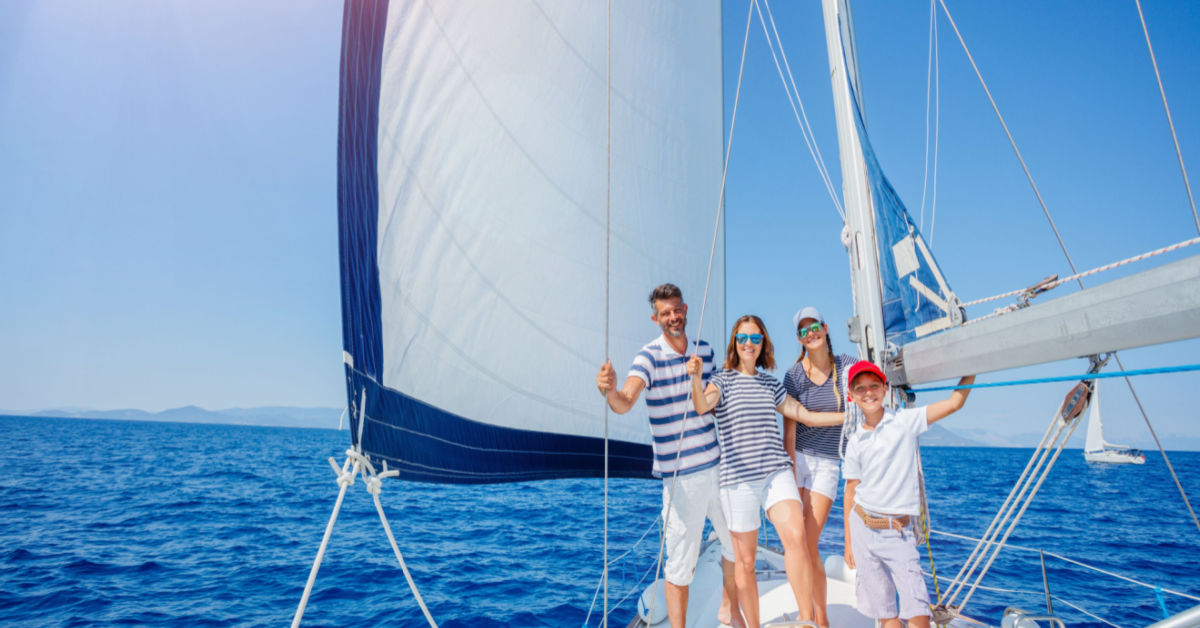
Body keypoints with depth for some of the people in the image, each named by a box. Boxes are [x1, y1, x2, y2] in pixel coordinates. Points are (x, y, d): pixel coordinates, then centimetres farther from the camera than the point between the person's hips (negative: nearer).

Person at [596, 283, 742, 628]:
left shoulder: (706, 350, 6)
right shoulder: (649, 357, -11)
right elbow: (625, 403, -30)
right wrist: (609, 391, -49)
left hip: (718, 466, 6)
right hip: (681, 475, -6)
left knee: (738, 543, 20)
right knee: (680, 561, -1)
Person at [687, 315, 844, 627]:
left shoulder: (770, 384, 14)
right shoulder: (723, 380, 0)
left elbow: (805, 415, 22)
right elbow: (702, 406, -21)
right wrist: (696, 379, -42)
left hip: (776, 472, 3)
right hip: (738, 478, -3)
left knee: (795, 536, -22)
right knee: (745, 561, 3)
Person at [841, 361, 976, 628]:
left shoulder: (905, 421, -2)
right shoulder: (855, 441, 5)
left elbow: (954, 403, -7)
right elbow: (851, 491, 10)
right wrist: (848, 543, 11)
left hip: (898, 531, -2)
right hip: (862, 527, 3)